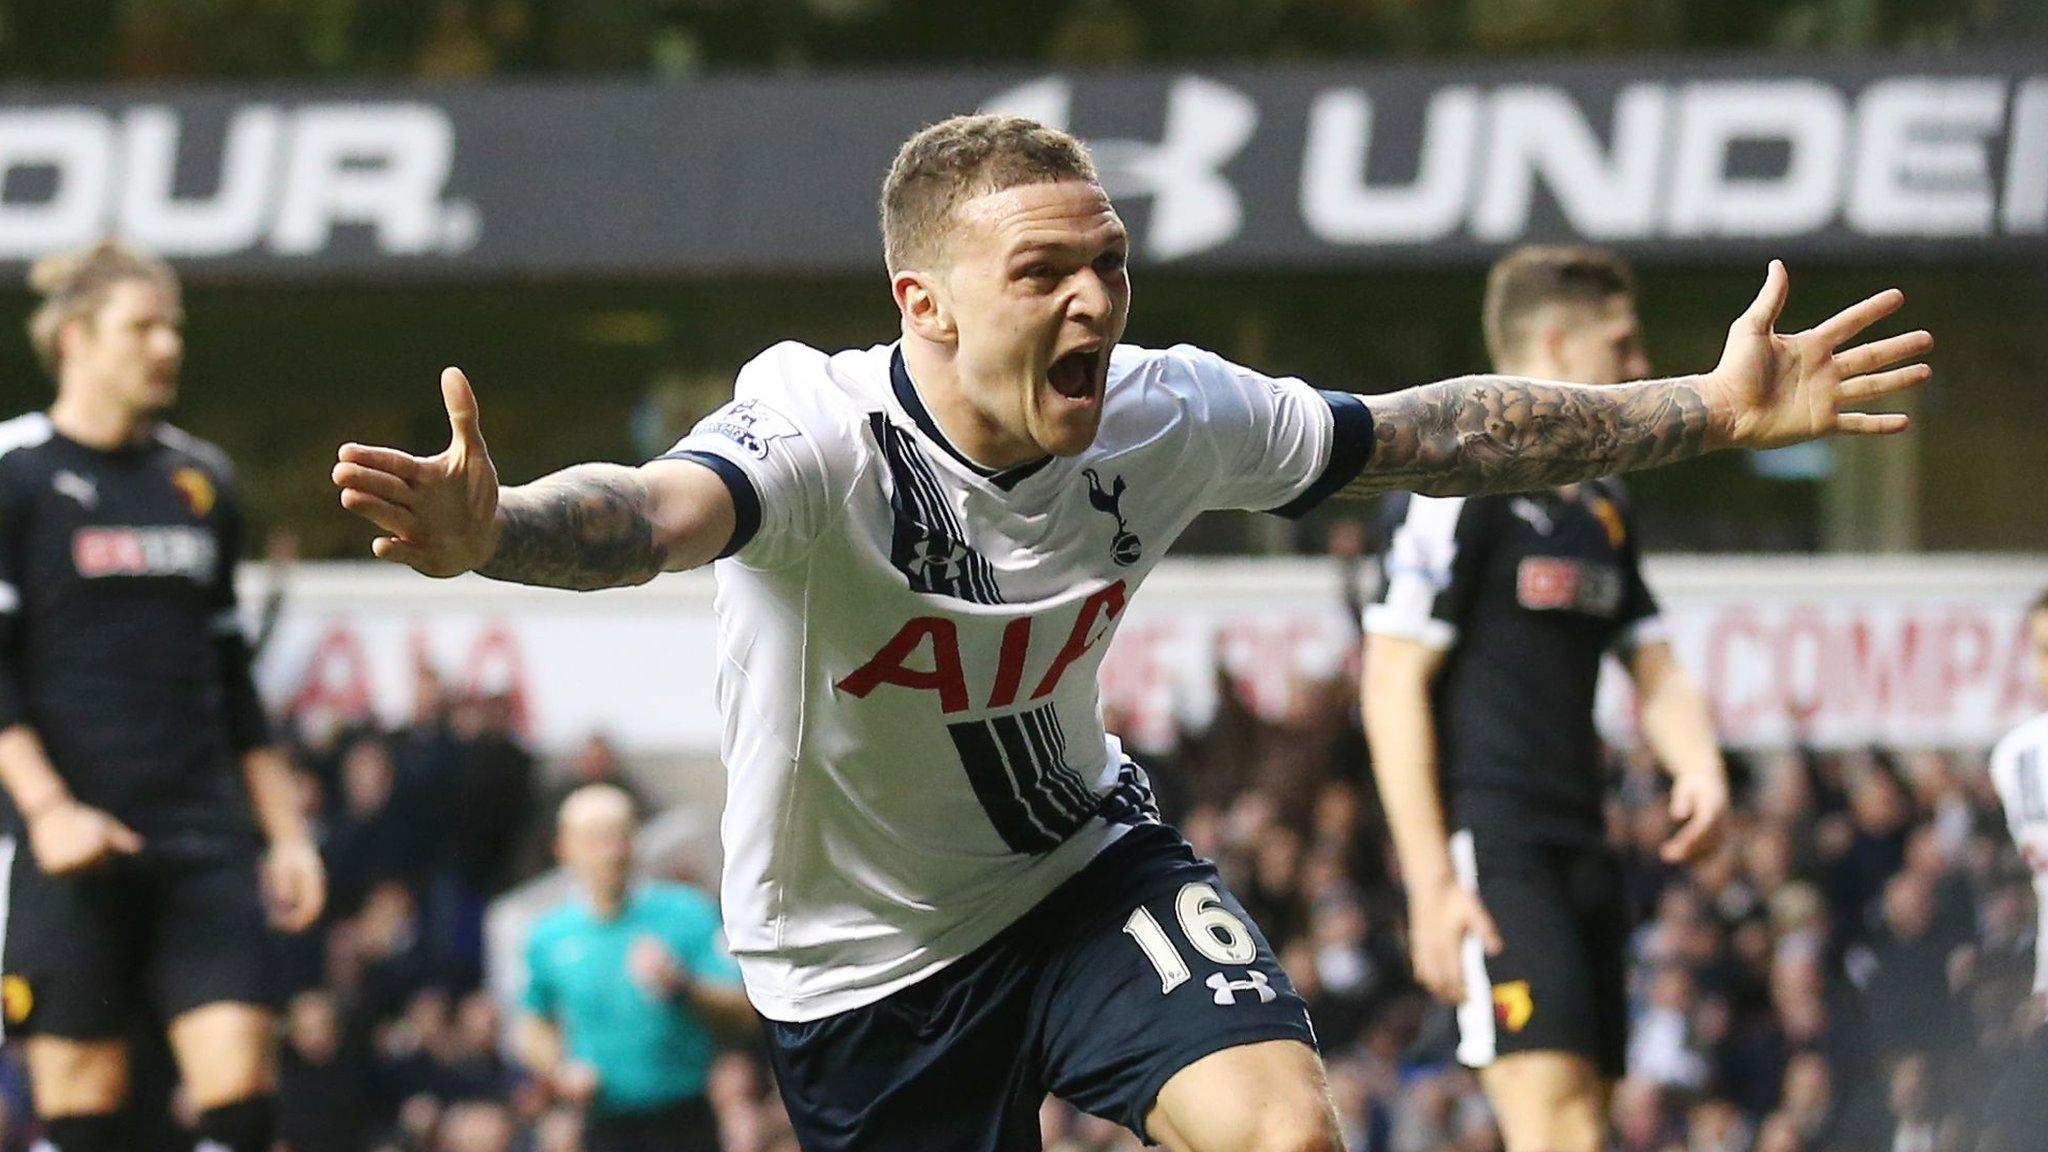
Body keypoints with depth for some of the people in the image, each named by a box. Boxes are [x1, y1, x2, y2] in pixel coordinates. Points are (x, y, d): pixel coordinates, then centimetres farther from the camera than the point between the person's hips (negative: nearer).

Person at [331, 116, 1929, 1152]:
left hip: (1083, 863, 4)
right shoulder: (823, 436, -32)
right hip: (868, 956, -4)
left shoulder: (1166, 419, -15)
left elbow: (1432, 433, -2)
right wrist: (491, 533, -75)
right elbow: (657, 512, -53)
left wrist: (1714, 410, -3)